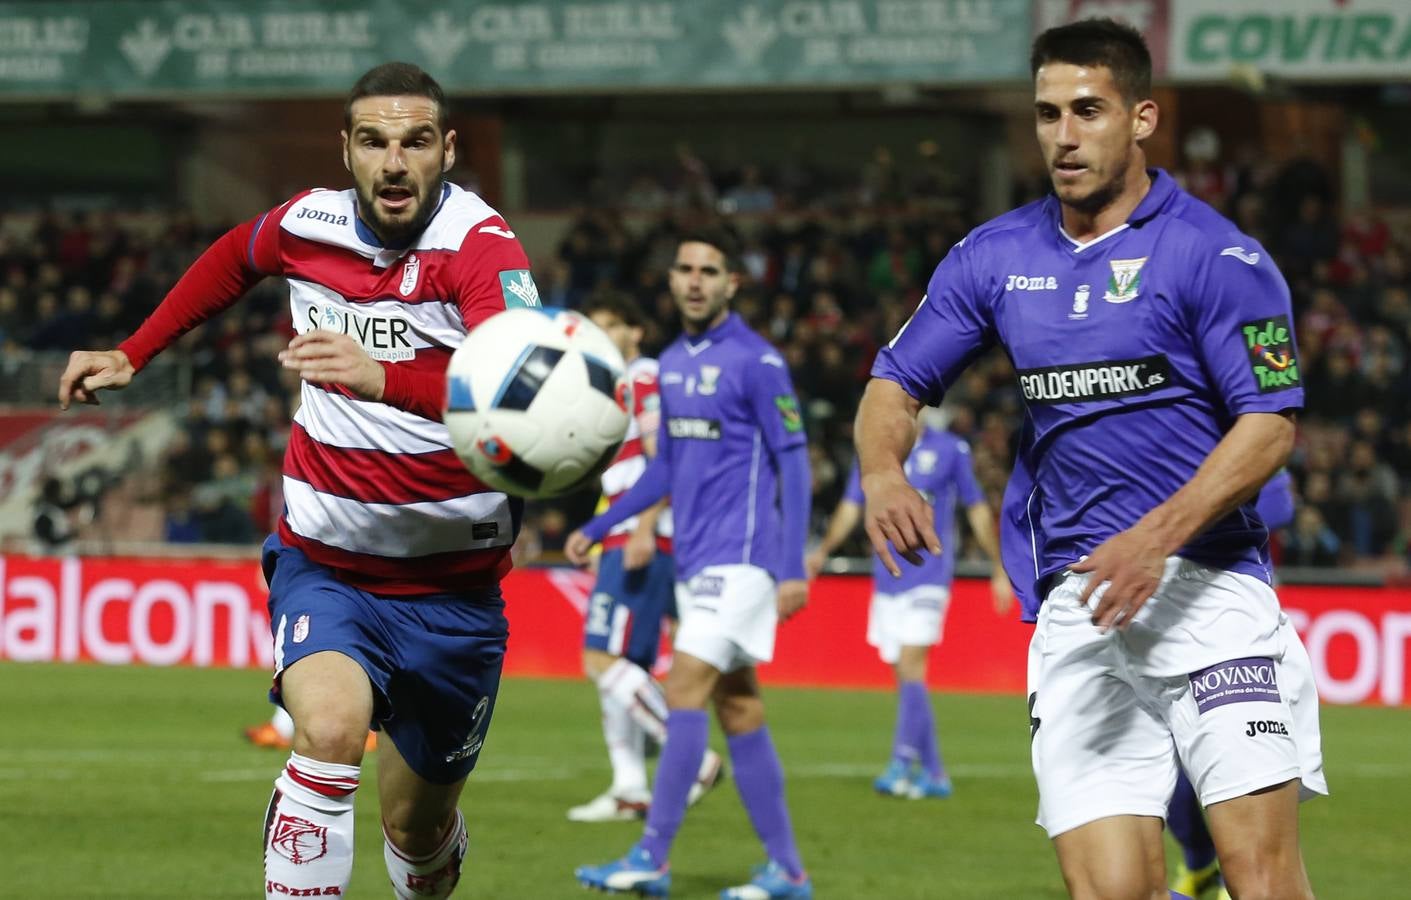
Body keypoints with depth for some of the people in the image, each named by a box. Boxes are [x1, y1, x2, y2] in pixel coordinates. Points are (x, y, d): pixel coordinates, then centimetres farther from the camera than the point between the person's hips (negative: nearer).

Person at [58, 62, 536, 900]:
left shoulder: (479, 246, -19)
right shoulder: (307, 225, -5)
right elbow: (233, 257, 22)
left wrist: (384, 378, -54)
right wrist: (133, 354, 22)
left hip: (452, 586, -1)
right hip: (325, 565, 1)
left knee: (418, 831, 14)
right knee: (330, 728, -31)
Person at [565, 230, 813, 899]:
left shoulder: (755, 361, -9)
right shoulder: (672, 363, 13)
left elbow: (792, 462, -10)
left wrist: (792, 569, -15)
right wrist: (598, 528, 19)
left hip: (740, 557, -8)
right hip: (694, 560, 8)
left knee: (684, 691, -14)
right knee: (738, 710, 8)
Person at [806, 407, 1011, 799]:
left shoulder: (950, 450, 1)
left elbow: (978, 510, 9)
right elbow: (851, 508, 11)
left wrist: (1000, 570, 12)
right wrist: (823, 550, -5)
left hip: (929, 576, -4)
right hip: (887, 578, 4)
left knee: (910, 667, -18)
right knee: (905, 676, 5)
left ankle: (902, 763, -21)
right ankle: (933, 772, 12)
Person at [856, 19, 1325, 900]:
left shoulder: (1213, 251, -3)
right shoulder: (995, 257, 12)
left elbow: (1271, 423, -8)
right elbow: (896, 383, 16)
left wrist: (1158, 537, -21)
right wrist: (884, 471, -8)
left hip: (1208, 586, -4)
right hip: (1075, 606, 4)